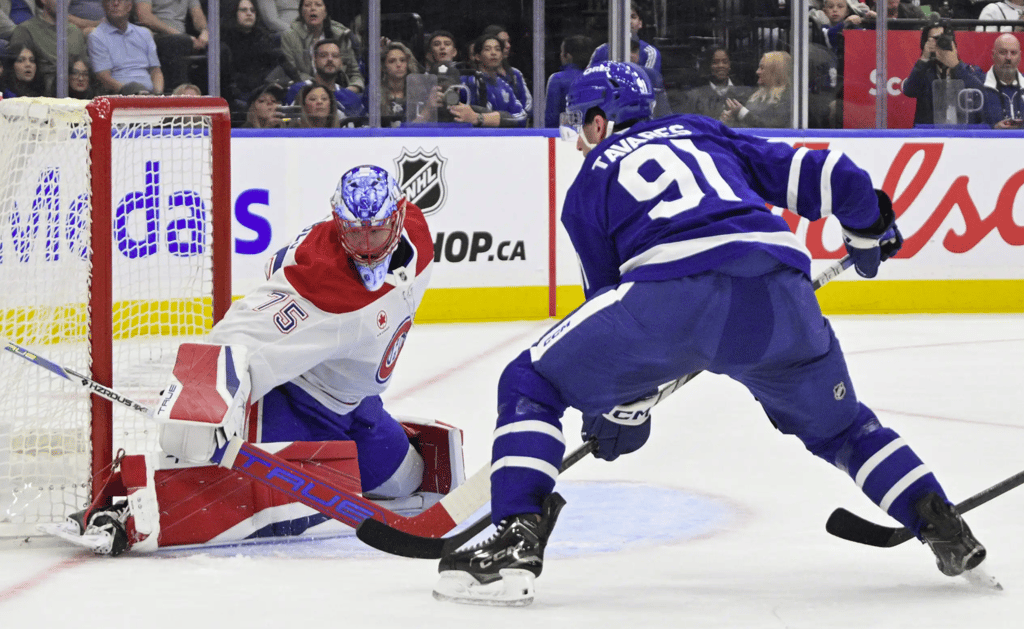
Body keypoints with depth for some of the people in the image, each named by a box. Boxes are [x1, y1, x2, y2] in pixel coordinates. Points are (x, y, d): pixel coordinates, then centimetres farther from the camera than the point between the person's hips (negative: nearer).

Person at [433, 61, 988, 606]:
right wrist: (870, 230, 44)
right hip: (780, 294, 4)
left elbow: (609, 292, 25)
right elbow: (819, 175, 25)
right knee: (837, 424, 29)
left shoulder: (589, 183, 25)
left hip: (673, 291, -4)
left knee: (532, 384, 10)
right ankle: (945, 529, 18)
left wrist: (625, 410, 35)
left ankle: (516, 540, -6)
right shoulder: (705, 134, 33)